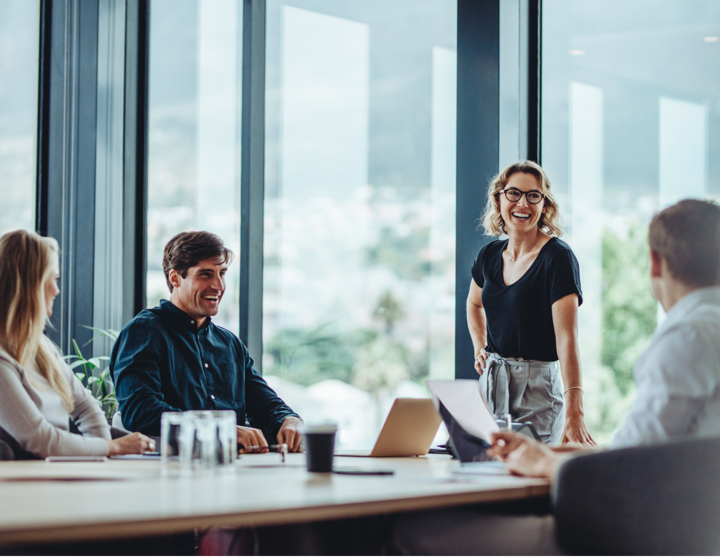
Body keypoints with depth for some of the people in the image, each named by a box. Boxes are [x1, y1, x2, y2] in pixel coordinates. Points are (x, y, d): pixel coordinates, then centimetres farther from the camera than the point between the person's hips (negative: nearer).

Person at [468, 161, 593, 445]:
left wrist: (574, 413, -33)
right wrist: (480, 349, 12)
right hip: (491, 383, 6)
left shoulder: (558, 257, -13)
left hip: (538, 387, -5)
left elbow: (567, 338, -24)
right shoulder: (489, 255, 6)